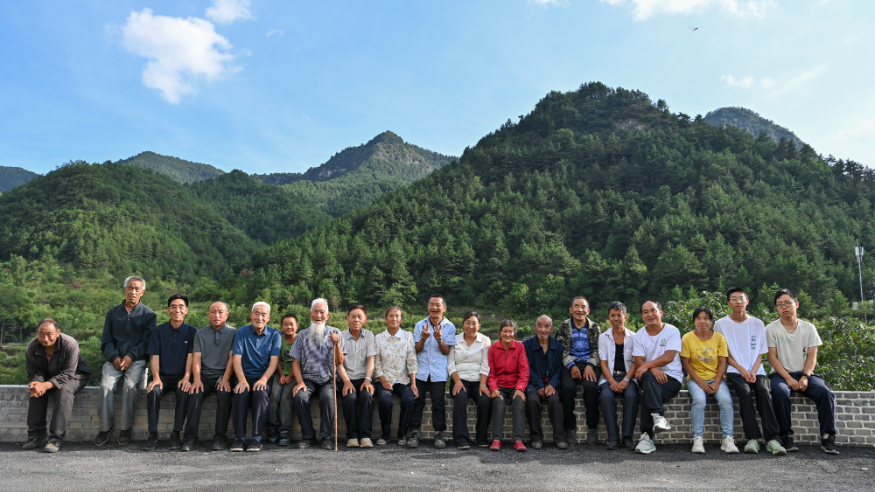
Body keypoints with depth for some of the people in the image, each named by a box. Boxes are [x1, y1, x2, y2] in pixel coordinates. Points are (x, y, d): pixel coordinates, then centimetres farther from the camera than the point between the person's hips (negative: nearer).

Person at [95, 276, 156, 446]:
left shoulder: (149, 315, 8)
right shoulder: (113, 313, 17)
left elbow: (146, 342, 0)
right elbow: (106, 341, 11)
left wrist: (131, 356, -15)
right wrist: (114, 357, -8)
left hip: (136, 360, -2)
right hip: (114, 359, 2)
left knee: (130, 385, -29)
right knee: (106, 385, -25)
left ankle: (126, 427, -15)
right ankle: (106, 426, -9)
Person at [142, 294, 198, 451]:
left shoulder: (192, 331, 5)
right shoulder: (159, 331, 8)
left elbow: (191, 356, -4)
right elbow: (155, 357, 2)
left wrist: (186, 378, -19)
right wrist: (156, 378, -14)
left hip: (181, 377, -1)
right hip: (163, 376, 2)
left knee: (183, 391, -33)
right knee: (153, 391, -30)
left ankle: (176, 435, -23)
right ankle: (153, 435, -23)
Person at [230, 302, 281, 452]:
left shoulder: (275, 334, 5)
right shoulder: (241, 332, 7)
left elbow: (274, 361, -4)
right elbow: (236, 358, -2)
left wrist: (263, 379, -21)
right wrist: (242, 380, -19)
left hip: (264, 377, -1)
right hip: (245, 376, 1)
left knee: (261, 394, -32)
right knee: (240, 394, -30)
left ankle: (256, 438, -26)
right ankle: (239, 438, -23)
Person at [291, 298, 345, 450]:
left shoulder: (335, 333, 6)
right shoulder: (303, 335, 10)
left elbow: (339, 362, 0)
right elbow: (295, 362, 8)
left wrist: (336, 344, -16)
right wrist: (300, 382, -7)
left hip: (327, 380, -1)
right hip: (308, 379, 1)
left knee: (328, 397, -33)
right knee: (300, 397, -29)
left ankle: (326, 436, -17)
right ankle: (308, 436, -13)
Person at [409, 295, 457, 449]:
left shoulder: (450, 327, 6)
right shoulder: (420, 325, 10)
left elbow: (447, 351, 0)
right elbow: (416, 350, 5)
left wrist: (439, 339, -19)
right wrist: (423, 339, -15)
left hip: (438, 372, -1)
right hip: (420, 370, 1)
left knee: (438, 400, -9)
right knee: (417, 399, -7)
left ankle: (439, 433, 1)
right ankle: (414, 432, 1)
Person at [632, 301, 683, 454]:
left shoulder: (672, 331, 1)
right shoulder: (638, 336, 9)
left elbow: (669, 357, -13)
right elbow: (638, 362, -3)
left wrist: (647, 365, -23)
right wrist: (653, 369, -24)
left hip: (672, 378, -2)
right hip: (649, 378, 2)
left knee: (647, 397, -30)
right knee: (648, 376, -36)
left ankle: (647, 437, -23)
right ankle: (658, 416, -41)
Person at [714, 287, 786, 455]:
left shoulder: (757, 324, 10)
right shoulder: (721, 324, 4)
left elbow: (760, 353, 8)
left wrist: (753, 372, -9)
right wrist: (742, 370, -10)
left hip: (756, 370, 2)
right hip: (734, 371, -1)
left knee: (763, 391, -28)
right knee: (745, 392, -30)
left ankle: (771, 439, -30)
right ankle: (752, 438, -30)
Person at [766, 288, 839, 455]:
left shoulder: (808, 328, 7)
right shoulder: (771, 329, 1)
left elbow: (812, 356, 2)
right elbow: (772, 357, -4)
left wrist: (805, 377, -15)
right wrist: (788, 378, -17)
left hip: (805, 374, 2)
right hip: (781, 374, -2)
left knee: (825, 392, -27)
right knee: (779, 392, -34)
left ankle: (827, 438, -17)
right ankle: (786, 436, -23)